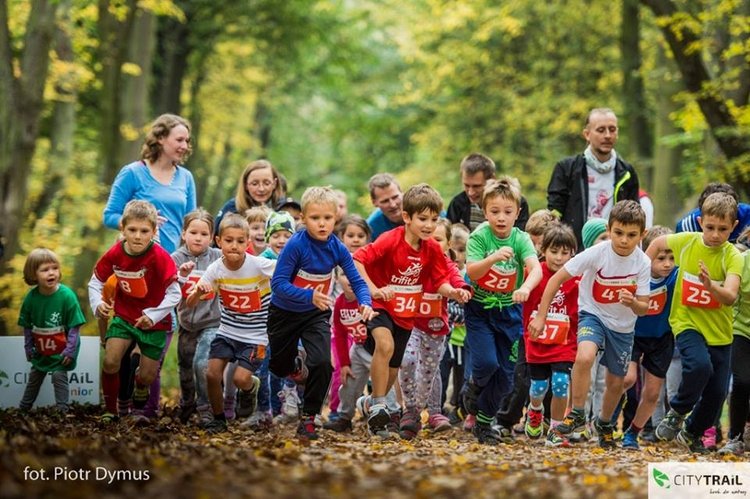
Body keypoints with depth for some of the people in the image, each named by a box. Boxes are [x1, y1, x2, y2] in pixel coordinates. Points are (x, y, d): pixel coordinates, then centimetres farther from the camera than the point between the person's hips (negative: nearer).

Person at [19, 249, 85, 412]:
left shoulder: (66, 295, -24)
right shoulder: (31, 297, -12)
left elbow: (75, 326, -19)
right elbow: (27, 326, 2)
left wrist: (70, 350, -18)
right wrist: (29, 348, 4)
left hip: (61, 352, -5)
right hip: (41, 351, 5)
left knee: (59, 376, -8)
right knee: (34, 378, 19)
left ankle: (62, 411, 5)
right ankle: (23, 409, 35)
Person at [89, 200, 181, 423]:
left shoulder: (160, 258, -23)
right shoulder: (115, 254, -13)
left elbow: (174, 293, -22)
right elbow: (96, 282, 1)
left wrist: (154, 316, -28)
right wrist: (98, 304, -18)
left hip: (154, 322, -2)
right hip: (124, 316, 2)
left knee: (147, 376, 3)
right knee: (110, 362, -17)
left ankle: (138, 410, 35)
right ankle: (110, 410, 2)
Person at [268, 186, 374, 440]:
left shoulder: (337, 248, -15)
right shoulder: (296, 245, -26)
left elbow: (357, 281, -12)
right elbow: (278, 283, -28)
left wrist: (365, 303, -32)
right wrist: (309, 296, -40)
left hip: (316, 314, 2)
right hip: (284, 313, -1)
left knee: (322, 362, -20)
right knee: (280, 367, 16)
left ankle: (308, 418, -2)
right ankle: (296, 365, 56)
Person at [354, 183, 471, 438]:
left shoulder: (432, 249, -6)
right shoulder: (390, 241, -24)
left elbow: (439, 281, 1)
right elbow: (357, 260, -27)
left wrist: (452, 292, -20)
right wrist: (373, 290, -33)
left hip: (406, 313, 6)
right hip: (380, 305, -6)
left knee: (392, 369, 13)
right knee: (385, 345, -33)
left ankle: (372, 403, 41)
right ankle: (378, 406, -21)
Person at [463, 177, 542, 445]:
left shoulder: (521, 239, -9)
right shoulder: (479, 236, -13)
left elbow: (536, 268, -25)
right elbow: (472, 272, -23)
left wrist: (525, 287, -46)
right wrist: (494, 258, -42)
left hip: (509, 311, 3)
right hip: (480, 310, -3)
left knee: (505, 374, 5)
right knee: (486, 362, -21)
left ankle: (484, 422, 26)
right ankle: (473, 388, 16)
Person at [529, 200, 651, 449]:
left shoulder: (642, 263, -17)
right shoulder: (596, 253, -24)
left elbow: (643, 308, -11)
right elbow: (557, 279, -18)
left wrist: (633, 303, -35)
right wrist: (541, 317, -19)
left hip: (624, 325, 3)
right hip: (593, 314, -3)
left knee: (616, 383, 12)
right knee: (584, 357, -33)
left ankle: (604, 424, 42)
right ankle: (577, 415, -16)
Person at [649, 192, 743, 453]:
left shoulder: (733, 256, -14)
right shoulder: (685, 242, -8)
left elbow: (730, 297, -29)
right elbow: (658, 242, 14)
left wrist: (711, 285, -47)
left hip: (719, 330, 1)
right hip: (687, 322, -1)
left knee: (718, 391, 4)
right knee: (700, 365, -29)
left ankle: (692, 433, 32)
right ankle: (677, 412, -2)